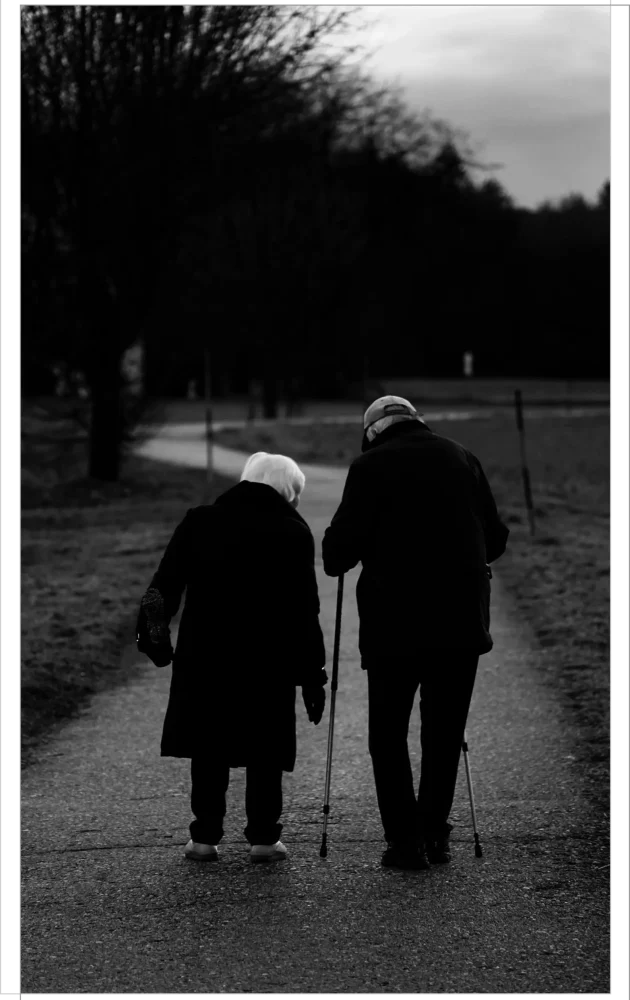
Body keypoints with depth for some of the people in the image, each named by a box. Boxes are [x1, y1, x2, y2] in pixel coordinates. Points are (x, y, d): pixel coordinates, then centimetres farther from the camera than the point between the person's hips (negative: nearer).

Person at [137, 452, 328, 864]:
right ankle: (264, 836, 8)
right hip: (269, 662, -2)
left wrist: (153, 634, 10)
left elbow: (164, 587, 2)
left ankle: (205, 836, 10)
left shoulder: (199, 523, 5)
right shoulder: (293, 533, -3)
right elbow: (305, 611, -4)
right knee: (265, 752, 8)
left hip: (204, 659, 2)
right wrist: (313, 675, 0)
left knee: (208, 750, 11)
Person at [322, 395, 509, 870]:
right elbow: (496, 538, 11)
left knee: (388, 733, 7)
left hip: (393, 622, -3)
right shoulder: (461, 458, 9)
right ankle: (434, 833, 16)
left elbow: (342, 544, -7)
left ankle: (406, 839, 2)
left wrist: (336, 560, 15)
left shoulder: (371, 466, -3)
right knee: (445, 732, 14)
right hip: (462, 621, 4)